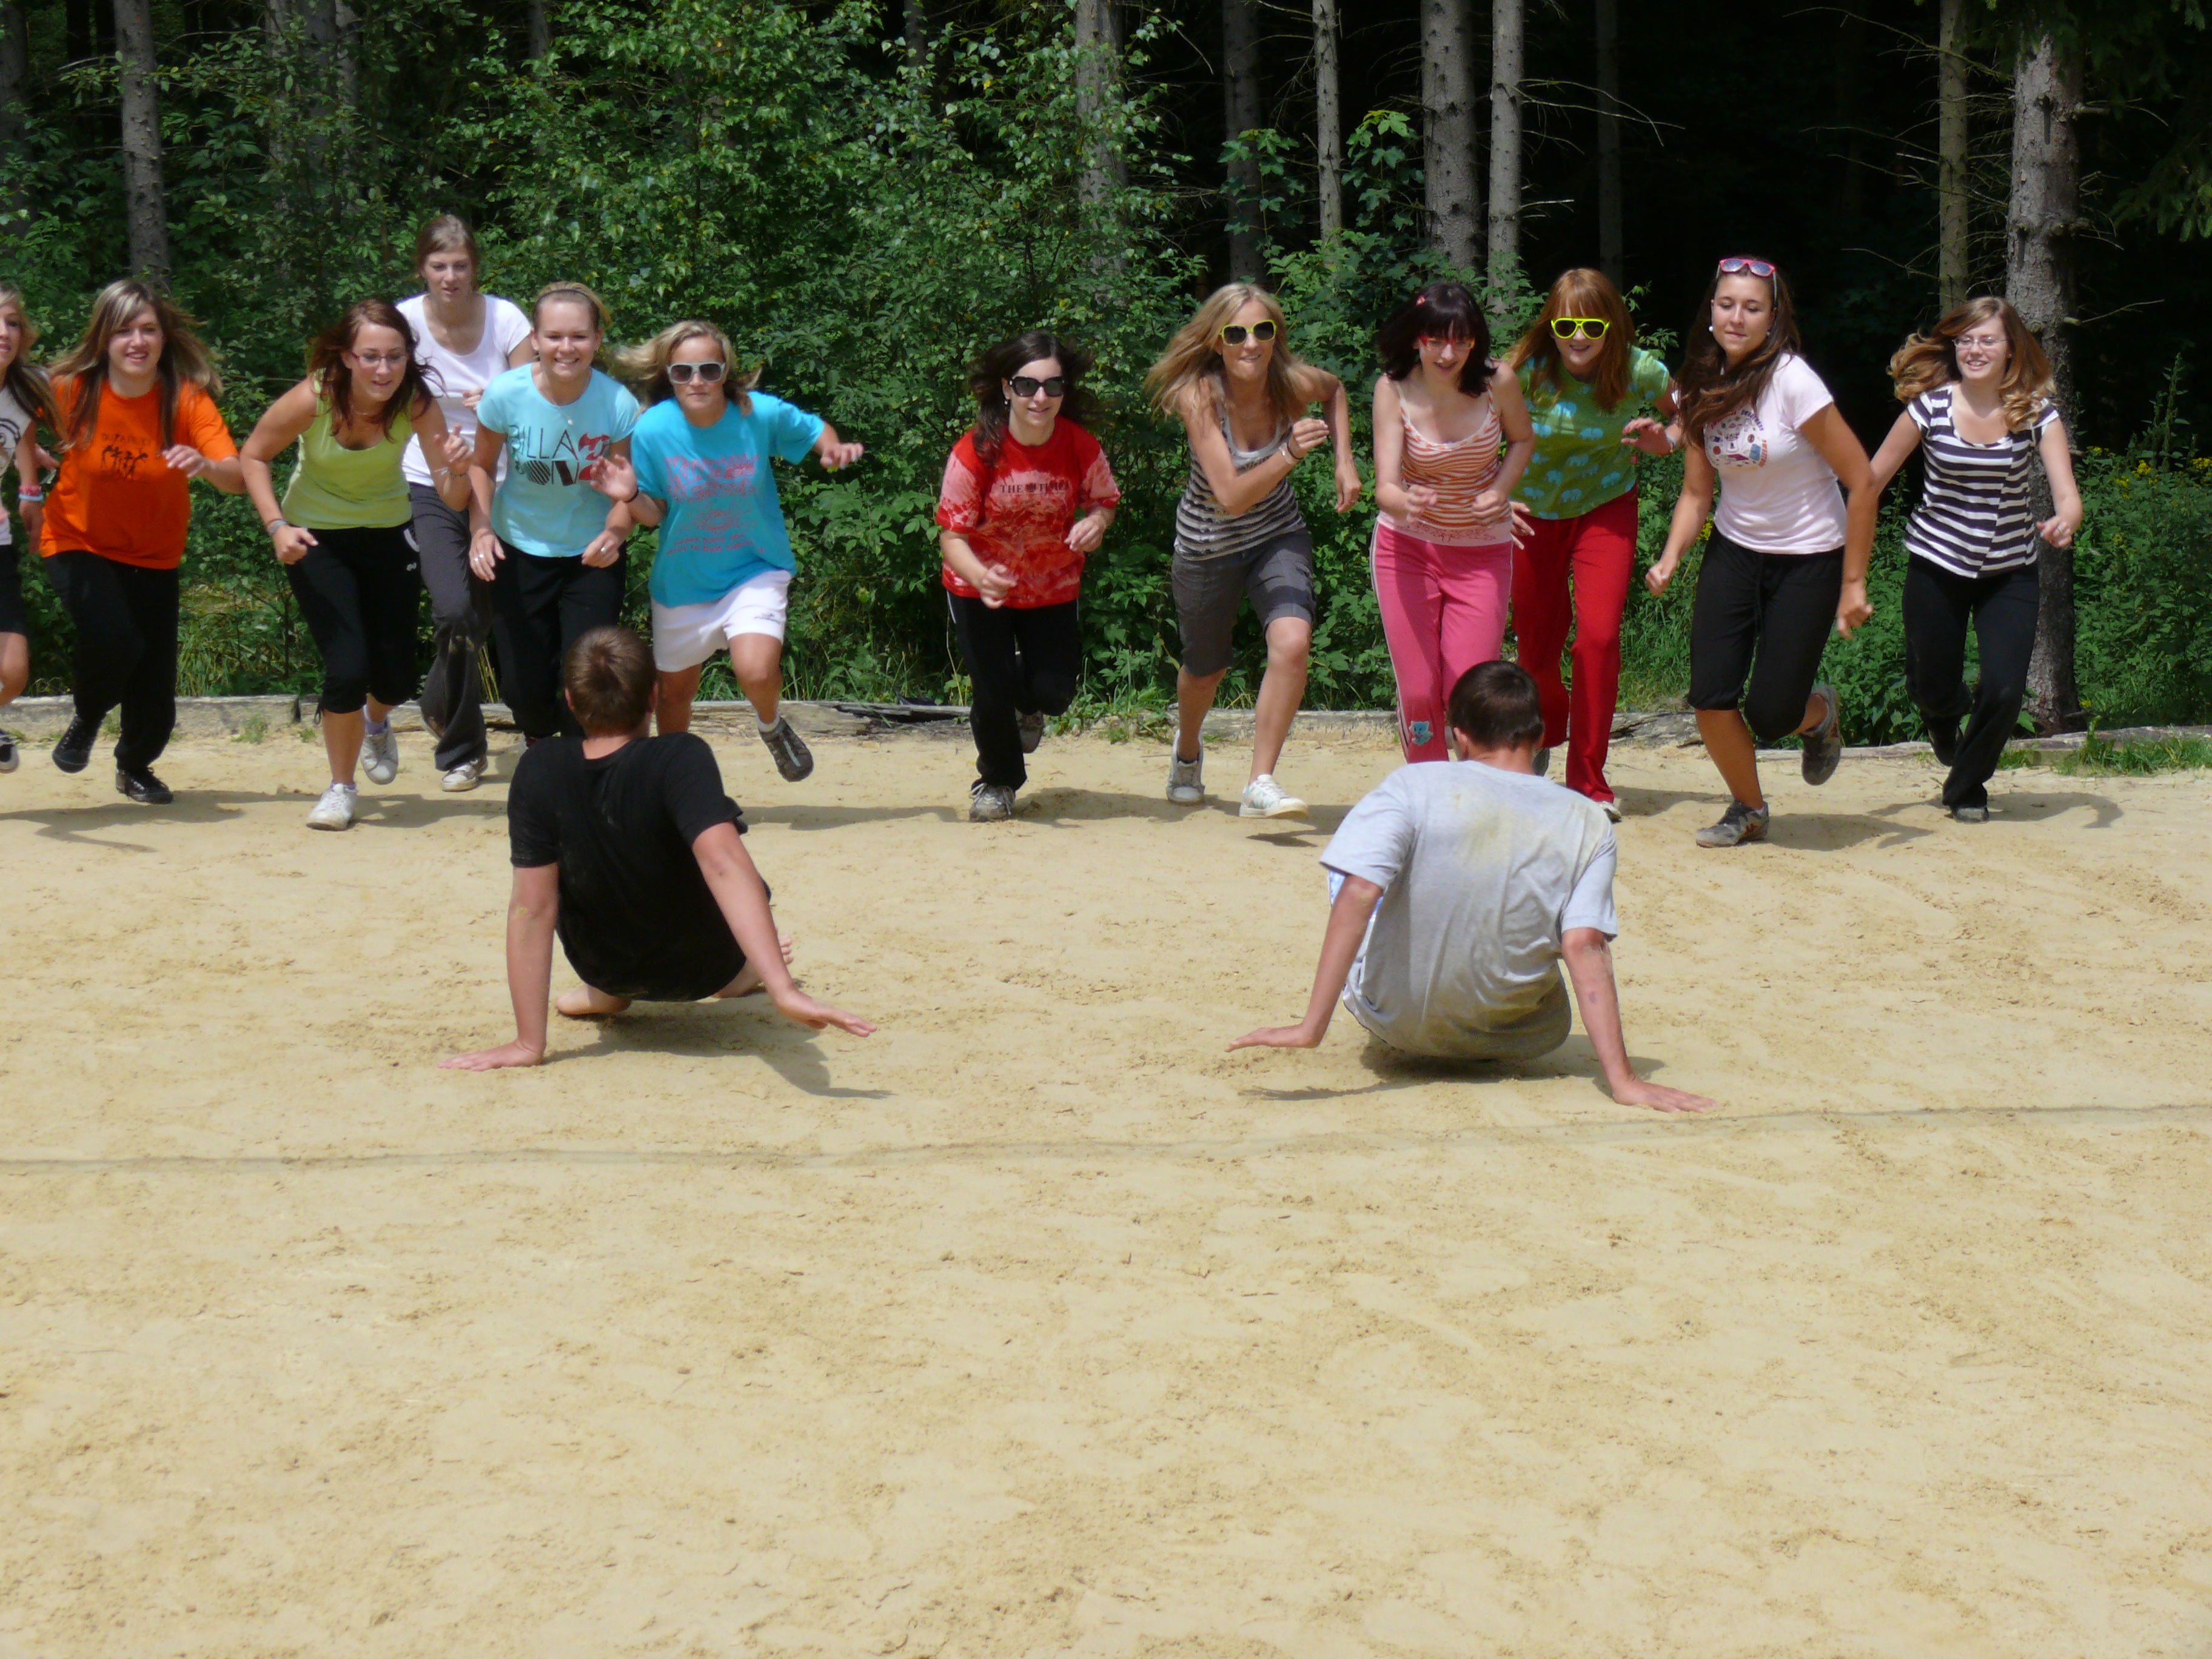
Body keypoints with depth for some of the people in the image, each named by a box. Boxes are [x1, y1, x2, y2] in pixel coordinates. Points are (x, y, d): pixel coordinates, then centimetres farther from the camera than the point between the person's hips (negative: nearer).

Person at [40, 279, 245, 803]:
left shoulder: (188, 399, -18)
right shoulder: (71, 390, -17)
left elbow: (238, 478, -27)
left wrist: (206, 465, -47)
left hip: (153, 556, 1)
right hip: (79, 542, -1)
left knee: (154, 686, -1)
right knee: (111, 638, -27)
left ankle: (135, 766, 34)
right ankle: (86, 721, 8)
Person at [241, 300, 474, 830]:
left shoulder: (417, 404, -22)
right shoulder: (313, 399, -27)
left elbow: (453, 500, -20)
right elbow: (254, 455, -11)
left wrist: (457, 470, -43)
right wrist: (277, 526, -23)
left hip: (387, 536, 2)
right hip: (316, 538, -2)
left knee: (397, 679, 4)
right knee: (347, 669, -15)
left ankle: (376, 723, 44)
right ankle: (341, 788, 10)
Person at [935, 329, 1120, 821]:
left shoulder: (1081, 447, -19)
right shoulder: (976, 451, -26)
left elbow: (1105, 500, -3)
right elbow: (952, 534, -23)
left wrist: (1096, 523, -28)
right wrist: (981, 576, -44)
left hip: (1054, 589, 2)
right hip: (981, 587, -2)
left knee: (1054, 694, -4)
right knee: (993, 694, -5)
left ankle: (1027, 704, 38)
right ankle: (998, 781, 28)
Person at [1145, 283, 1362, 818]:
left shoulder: (1294, 384, -19)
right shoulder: (1199, 396, -28)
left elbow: (1335, 389, 9)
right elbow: (1231, 497, -33)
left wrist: (1344, 461, -2)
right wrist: (1289, 455, -45)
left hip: (1278, 538, 1)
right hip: (1208, 547, -1)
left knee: (1292, 643, -26)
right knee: (1205, 670, 19)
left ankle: (1261, 785, -16)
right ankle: (1187, 751, 54)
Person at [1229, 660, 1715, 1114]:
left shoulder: (1413, 789, -14)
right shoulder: (1588, 825, -10)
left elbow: (1358, 895, -23)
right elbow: (1585, 949, -18)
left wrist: (1312, 1026, -25)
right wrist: (1622, 1080, -19)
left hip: (1393, 1021, -1)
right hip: (1513, 1039, 1)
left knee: (1348, 861, 25)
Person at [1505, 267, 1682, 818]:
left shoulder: (1639, 371, -18)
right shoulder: (1526, 371, -22)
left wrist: (1665, 439, -19)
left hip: (1605, 510, -1)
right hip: (1533, 514, 1)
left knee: (1599, 637, -18)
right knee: (1536, 649, 12)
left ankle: (1588, 783, -5)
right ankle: (1549, 727, 49)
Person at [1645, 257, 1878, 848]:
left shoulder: (1792, 383, -20)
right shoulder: (1704, 388, -2)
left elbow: (1863, 483, -17)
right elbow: (1697, 493, 5)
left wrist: (1853, 585, -14)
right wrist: (1670, 559, -13)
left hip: (1809, 560, -4)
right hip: (1735, 552, 4)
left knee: (1771, 715, -6)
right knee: (1710, 698, -9)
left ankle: (1820, 714, 33)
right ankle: (1748, 810, 18)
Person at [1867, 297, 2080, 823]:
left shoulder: (2036, 413, -10)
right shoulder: (1931, 406, -11)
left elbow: (2067, 492, -17)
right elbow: (1873, 478, -4)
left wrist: (2064, 521, -41)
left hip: (2009, 571, 0)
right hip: (1936, 567, 0)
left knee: (2004, 690, -11)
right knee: (1934, 691, 8)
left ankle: (1967, 788, 19)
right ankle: (1945, 717, 51)